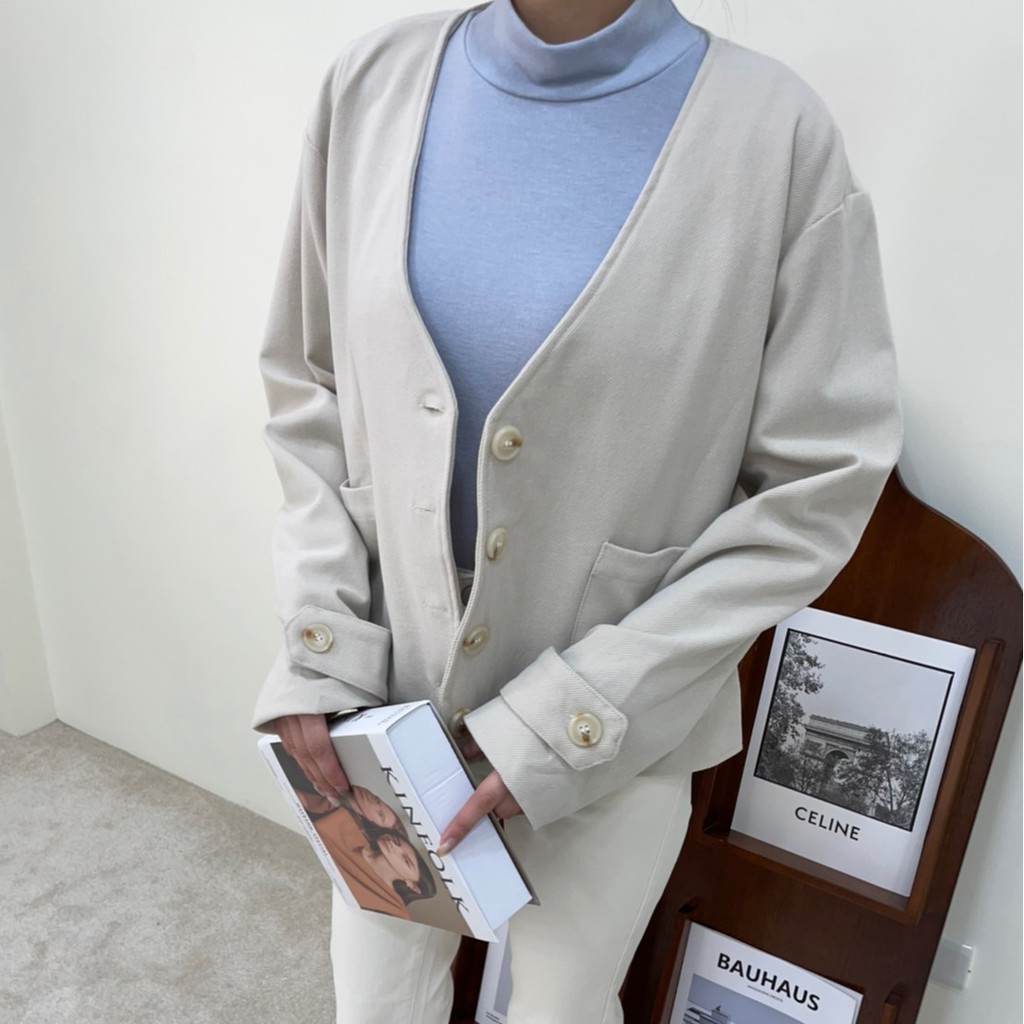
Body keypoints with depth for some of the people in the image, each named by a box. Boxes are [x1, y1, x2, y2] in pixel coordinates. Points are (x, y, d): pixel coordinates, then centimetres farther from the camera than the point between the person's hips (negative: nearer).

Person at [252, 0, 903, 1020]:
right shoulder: (372, 83, -4)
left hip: (618, 723, -2)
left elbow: (818, 486, -12)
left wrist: (573, 717, -14)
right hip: (389, 689, 3)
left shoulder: (779, 131, -14)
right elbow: (307, 383, 2)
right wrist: (320, 641, -7)